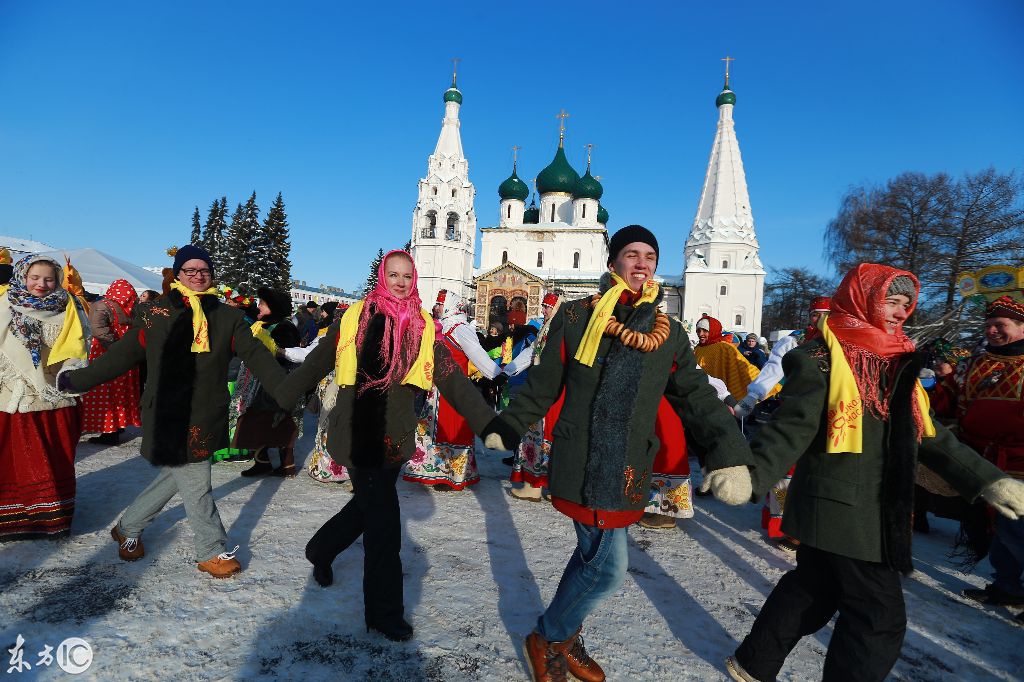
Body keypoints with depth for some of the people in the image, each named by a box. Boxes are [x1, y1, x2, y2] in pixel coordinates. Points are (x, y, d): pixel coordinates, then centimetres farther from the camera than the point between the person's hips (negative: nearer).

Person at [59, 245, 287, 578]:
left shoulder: (228, 317, 3)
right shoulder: (159, 314, -1)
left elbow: (257, 356, -4)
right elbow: (121, 354, 5)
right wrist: (77, 379, 3)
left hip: (206, 416, 3)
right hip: (168, 417, -3)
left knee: (175, 476, 17)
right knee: (196, 485, 2)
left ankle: (127, 528, 42)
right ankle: (212, 551, 19)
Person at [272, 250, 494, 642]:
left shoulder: (423, 327, 3)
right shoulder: (356, 318, -4)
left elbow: (452, 379, -1)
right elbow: (316, 363, 4)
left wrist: (488, 423, -8)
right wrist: (279, 401, 10)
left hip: (396, 436, 5)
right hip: (358, 434, -4)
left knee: (368, 505, 20)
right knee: (384, 520, -3)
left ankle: (321, 551, 51)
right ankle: (385, 613, 16)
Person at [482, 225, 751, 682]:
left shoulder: (670, 335, 7)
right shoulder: (576, 317, -4)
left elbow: (698, 399, 5)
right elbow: (542, 386, 2)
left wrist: (734, 457, -7)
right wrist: (504, 429, 2)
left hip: (627, 469, 5)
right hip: (582, 463, -5)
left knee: (594, 555, 18)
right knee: (608, 568, -4)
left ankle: (564, 638, 43)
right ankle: (546, 639, 23)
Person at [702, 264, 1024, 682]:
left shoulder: (899, 362, 13)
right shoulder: (822, 358, -13)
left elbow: (929, 436, 19)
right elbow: (792, 427, -21)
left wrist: (986, 479, 17)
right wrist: (753, 473, -35)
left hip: (876, 511, 8)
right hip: (838, 507, -8)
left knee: (812, 590, 18)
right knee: (880, 616, 0)